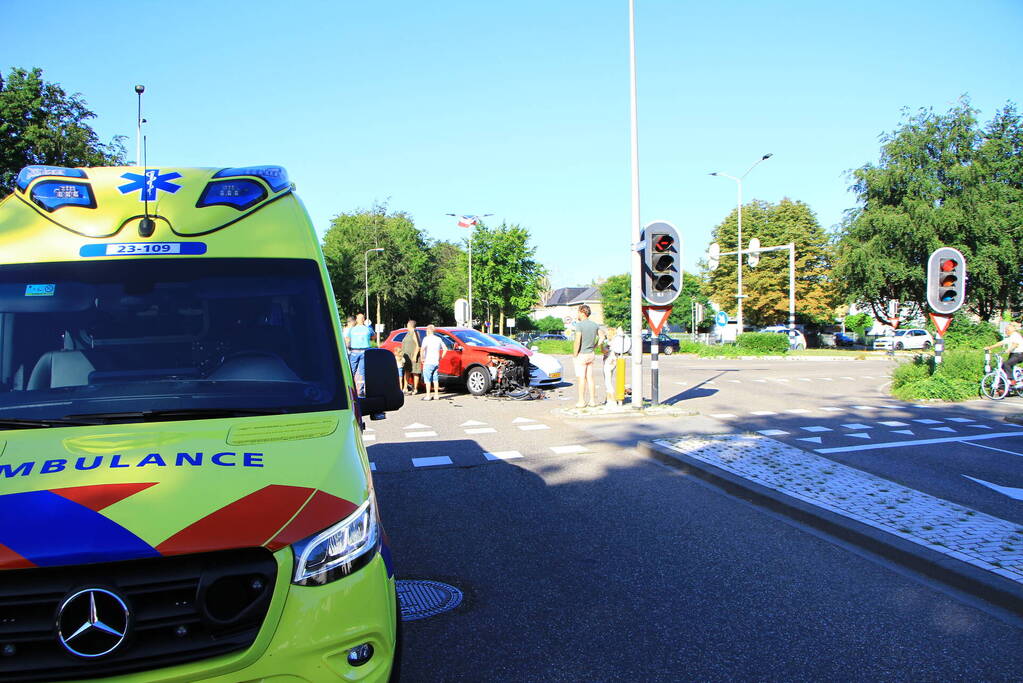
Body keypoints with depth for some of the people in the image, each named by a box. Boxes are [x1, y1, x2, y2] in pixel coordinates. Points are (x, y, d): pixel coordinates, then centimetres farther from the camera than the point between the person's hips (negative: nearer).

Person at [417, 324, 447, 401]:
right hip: (436, 363, 6)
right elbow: (445, 349, 11)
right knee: (435, 379, 12)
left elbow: (422, 349, -22)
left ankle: (428, 396, -3)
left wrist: (422, 358, -12)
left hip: (428, 363, -6)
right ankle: (436, 395, 15)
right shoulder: (438, 339, 9)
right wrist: (440, 357, 14)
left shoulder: (426, 338, -9)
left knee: (427, 379, -1)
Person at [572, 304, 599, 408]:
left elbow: (577, 341, -22)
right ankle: (592, 400, 14)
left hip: (581, 355, -7)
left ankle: (581, 401, 2)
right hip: (591, 354, 7)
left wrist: (575, 355, -12)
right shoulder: (594, 325, 6)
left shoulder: (579, 325, -16)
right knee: (590, 378, 11)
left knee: (581, 378, -1)